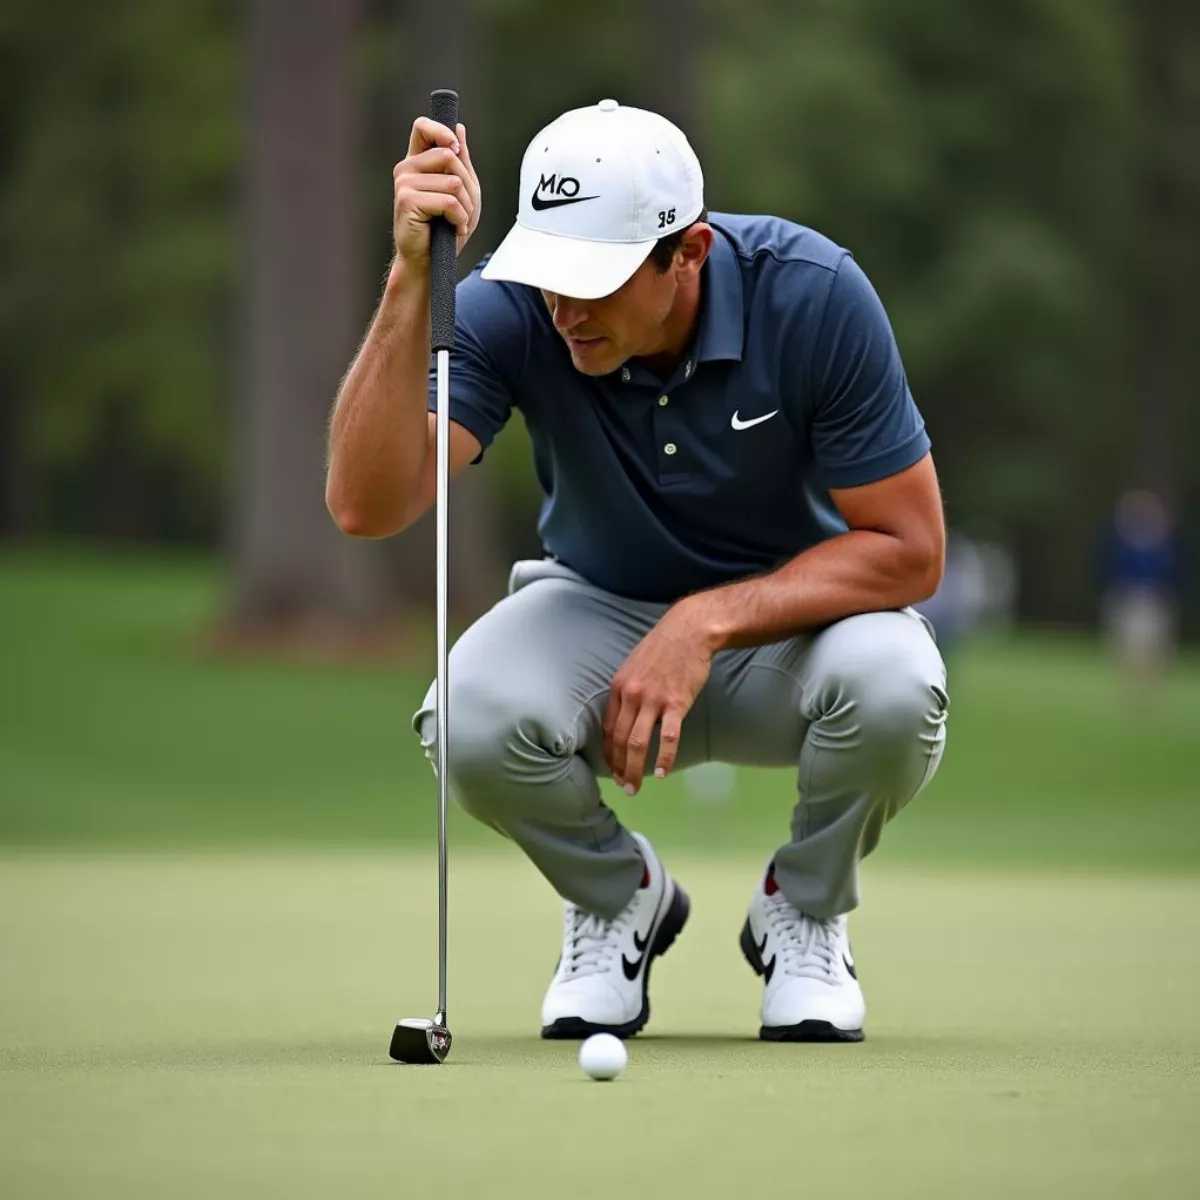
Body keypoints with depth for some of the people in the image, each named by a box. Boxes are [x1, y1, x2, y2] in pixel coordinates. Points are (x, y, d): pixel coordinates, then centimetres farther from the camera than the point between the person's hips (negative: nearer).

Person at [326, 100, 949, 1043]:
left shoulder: (812, 296, -26)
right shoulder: (510, 312, -24)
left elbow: (908, 549, -20)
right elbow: (368, 503, -36)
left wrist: (707, 621, -31)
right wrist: (414, 278, -45)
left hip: (794, 611, -1)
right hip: (601, 611, 1)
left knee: (892, 688, -36)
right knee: (472, 716, -32)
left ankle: (804, 910, -1)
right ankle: (618, 898, 3)